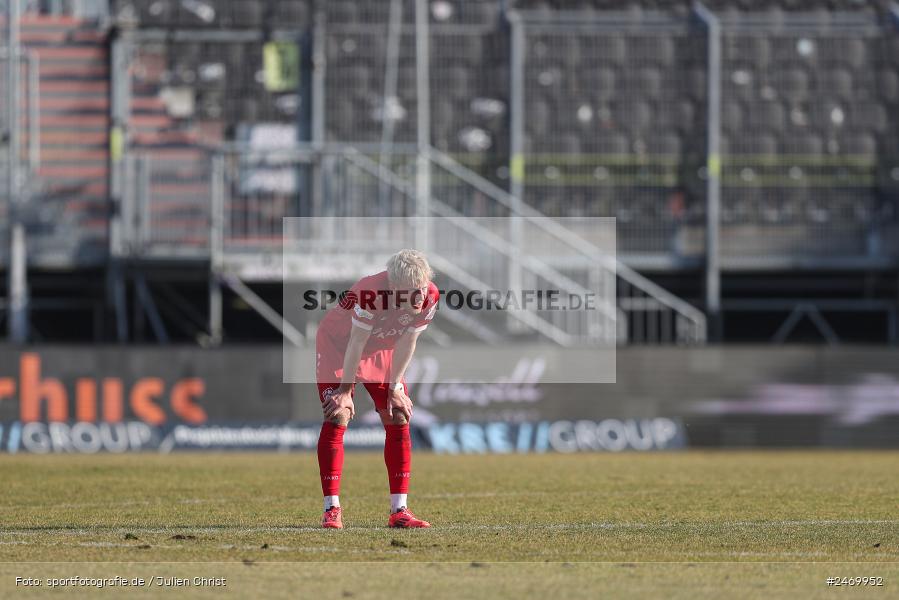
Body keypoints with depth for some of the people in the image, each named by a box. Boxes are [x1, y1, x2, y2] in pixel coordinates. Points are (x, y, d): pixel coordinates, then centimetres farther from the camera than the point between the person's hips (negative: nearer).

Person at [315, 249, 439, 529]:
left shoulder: (430, 297, -24)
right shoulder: (371, 293, -40)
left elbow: (406, 343, -10)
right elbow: (356, 345, -28)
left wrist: (395, 386, -7)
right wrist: (346, 389, -19)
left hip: (381, 351, 5)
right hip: (338, 345, -5)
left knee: (399, 420, -3)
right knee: (337, 418, -16)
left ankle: (399, 510, 0)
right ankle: (331, 509, -12)